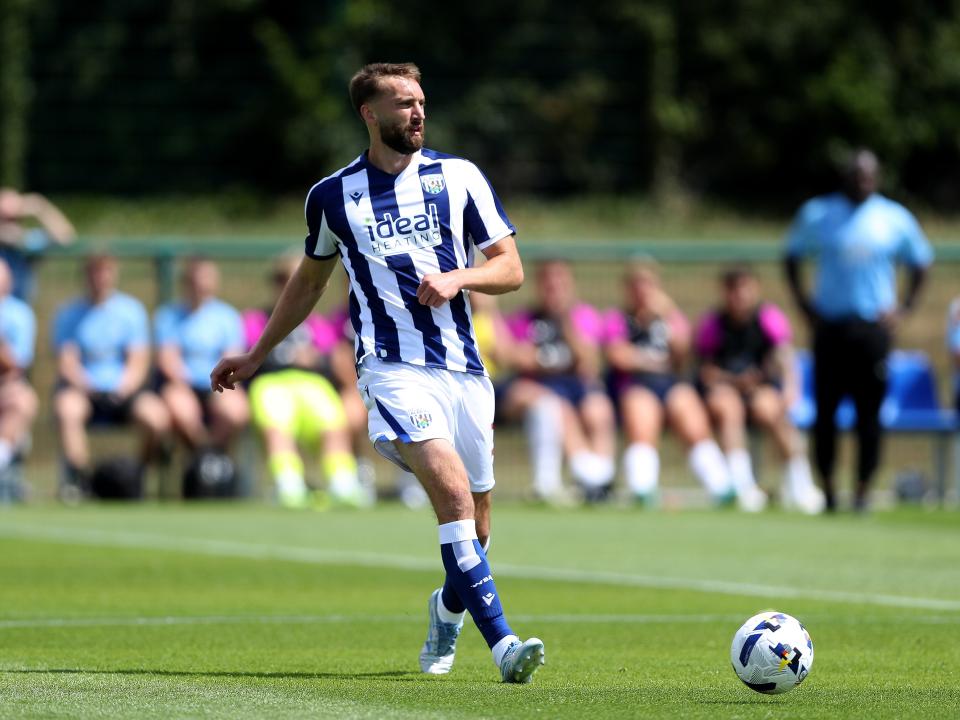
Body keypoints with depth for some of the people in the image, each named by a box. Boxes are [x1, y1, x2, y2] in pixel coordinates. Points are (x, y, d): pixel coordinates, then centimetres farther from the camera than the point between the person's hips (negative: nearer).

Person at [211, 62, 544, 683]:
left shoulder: (459, 177, 8)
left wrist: (458, 277, -11)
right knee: (452, 488, -25)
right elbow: (311, 280, 24)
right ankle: (503, 643, -29)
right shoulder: (333, 196, 8)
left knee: (475, 521, 7)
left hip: (463, 365, 3)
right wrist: (257, 354, 27)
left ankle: (449, 610, 40)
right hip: (394, 367, -3)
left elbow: (511, 268, 9)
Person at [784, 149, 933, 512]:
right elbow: (792, 256, 16)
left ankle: (862, 491, 4)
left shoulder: (895, 219, 6)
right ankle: (827, 490, 6)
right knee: (826, 410, -2)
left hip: (874, 328, 0)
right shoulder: (817, 213, 6)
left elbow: (920, 264, 16)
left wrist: (903, 308, 6)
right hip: (830, 326, 0)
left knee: (869, 413, -2)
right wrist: (802, 302, 7)